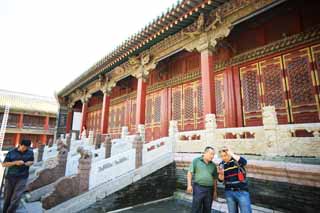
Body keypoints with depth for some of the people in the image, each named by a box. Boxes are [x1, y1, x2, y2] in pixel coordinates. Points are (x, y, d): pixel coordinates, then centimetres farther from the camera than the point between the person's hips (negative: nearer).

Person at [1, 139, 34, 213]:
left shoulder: (30, 152, -3)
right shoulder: (11, 152, -7)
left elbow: (32, 161, 11)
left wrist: (28, 163, -12)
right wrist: (15, 163, -21)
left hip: (22, 178, -1)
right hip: (10, 177, 1)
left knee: (16, 198, -5)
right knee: (7, 197, 17)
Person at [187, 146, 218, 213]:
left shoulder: (213, 165, 10)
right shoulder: (196, 161, -1)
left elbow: (215, 179, 15)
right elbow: (190, 173, -2)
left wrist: (215, 191, 13)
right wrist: (189, 185, -9)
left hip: (209, 190, 4)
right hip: (198, 188, -4)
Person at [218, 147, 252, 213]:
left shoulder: (237, 159, -7)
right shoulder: (221, 164, 3)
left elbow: (244, 162, -31)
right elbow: (221, 180, 3)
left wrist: (231, 153, -28)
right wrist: (221, 174, -19)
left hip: (242, 191, -3)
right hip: (229, 192, 3)